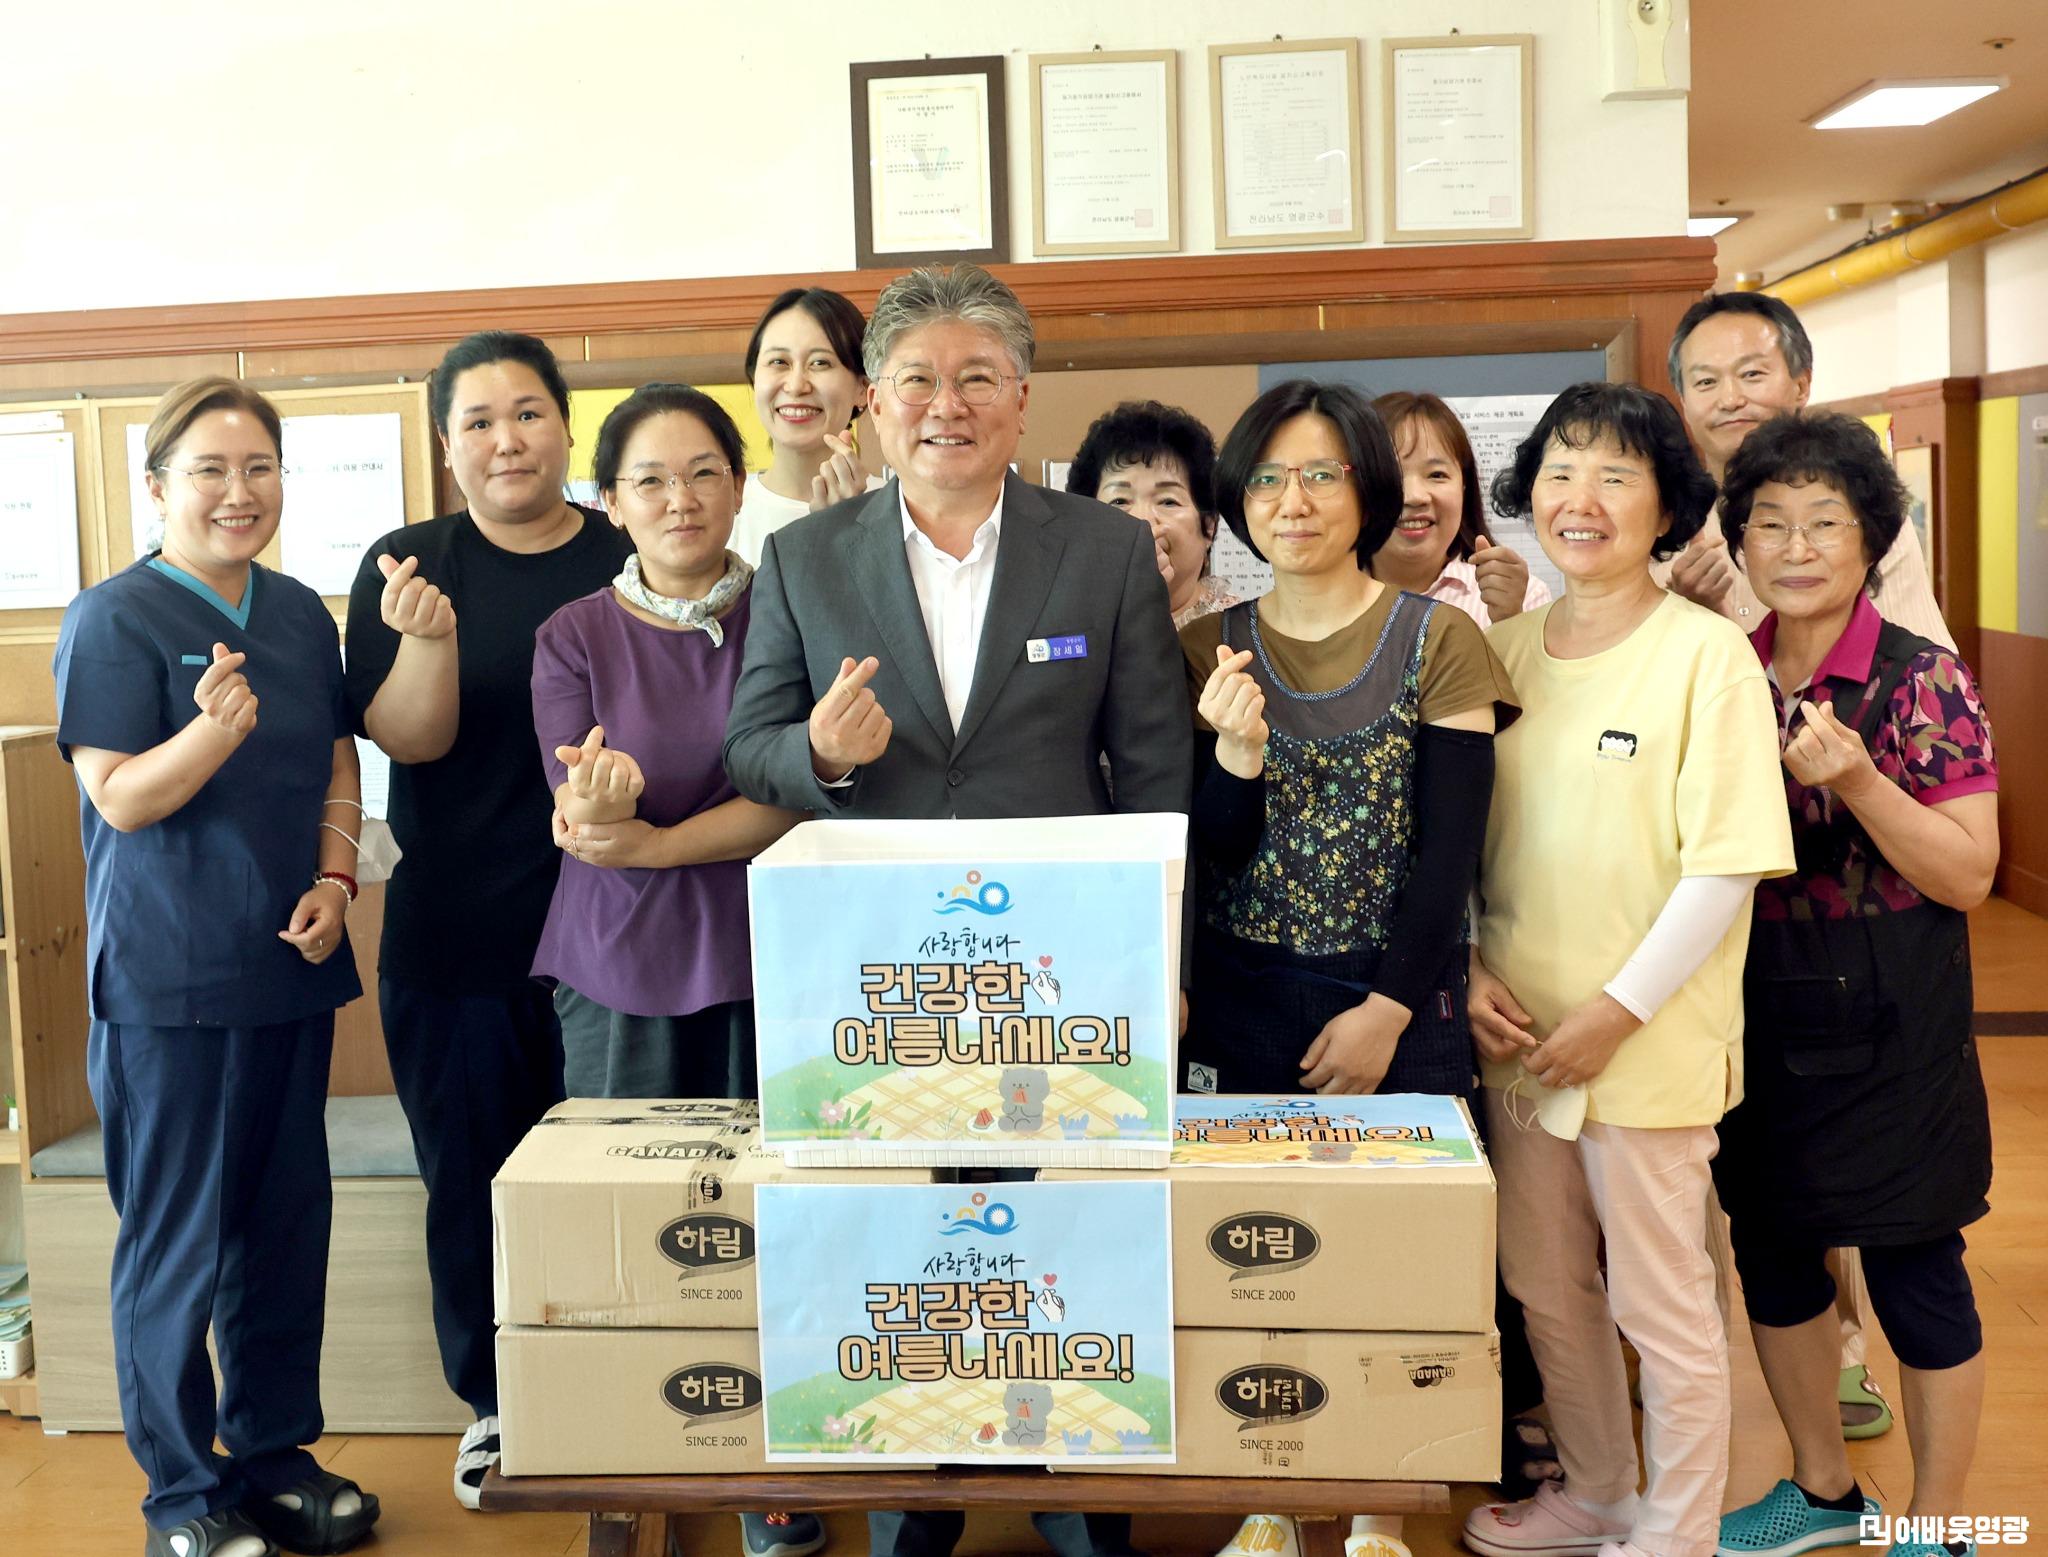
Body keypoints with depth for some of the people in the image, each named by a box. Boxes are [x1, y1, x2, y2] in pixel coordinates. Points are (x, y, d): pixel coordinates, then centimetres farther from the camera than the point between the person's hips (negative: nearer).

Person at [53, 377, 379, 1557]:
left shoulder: (303, 614, 8)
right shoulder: (115, 618, -9)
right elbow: (120, 798, -14)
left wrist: (334, 877, -4)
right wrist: (214, 728, -31)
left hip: (292, 967, 6)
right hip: (169, 978, -6)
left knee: (289, 1219, 14)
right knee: (177, 1237, 3)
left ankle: (274, 1450, 29)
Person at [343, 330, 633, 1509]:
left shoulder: (633, 561, 1)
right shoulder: (412, 566, 0)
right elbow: (408, 738, -10)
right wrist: (430, 636, -27)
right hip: (456, 944, 0)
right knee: (472, 1178, 11)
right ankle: (496, 1405, 29)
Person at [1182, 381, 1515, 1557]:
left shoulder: (1439, 642, -3)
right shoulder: (1208, 651, 4)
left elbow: (1451, 846, -6)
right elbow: (1210, 856, 0)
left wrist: (1389, 1011, -11)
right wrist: (1237, 755, -19)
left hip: (1398, 1003, -2)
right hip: (1243, 1004, 2)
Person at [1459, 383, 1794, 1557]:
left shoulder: (1707, 653, -11)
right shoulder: (1507, 648, 5)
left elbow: (1727, 866, -14)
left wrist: (1618, 1012, -16)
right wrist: (1470, 970, -2)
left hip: (1651, 1042, -5)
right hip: (1520, 1033, 6)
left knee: (1662, 1307, 7)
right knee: (1547, 1288, 19)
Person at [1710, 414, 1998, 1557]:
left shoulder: (1925, 681, -11)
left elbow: (1970, 874, -14)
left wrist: (1858, 782, -26)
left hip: (1887, 1028, -5)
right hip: (1759, 1021, 5)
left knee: (1914, 1275, 5)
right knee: (1771, 1250, 16)